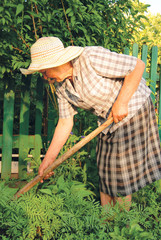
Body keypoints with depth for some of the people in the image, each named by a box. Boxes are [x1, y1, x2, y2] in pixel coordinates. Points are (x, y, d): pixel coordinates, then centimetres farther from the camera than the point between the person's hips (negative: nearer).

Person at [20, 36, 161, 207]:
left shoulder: (91, 58, -26)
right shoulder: (61, 87, -2)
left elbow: (138, 65, -23)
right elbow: (64, 123, 2)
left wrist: (121, 102, -26)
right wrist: (48, 159, 0)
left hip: (132, 109, -7)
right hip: (109, 121, 7)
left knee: (121, 175, -1)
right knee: (105, 173, 12)